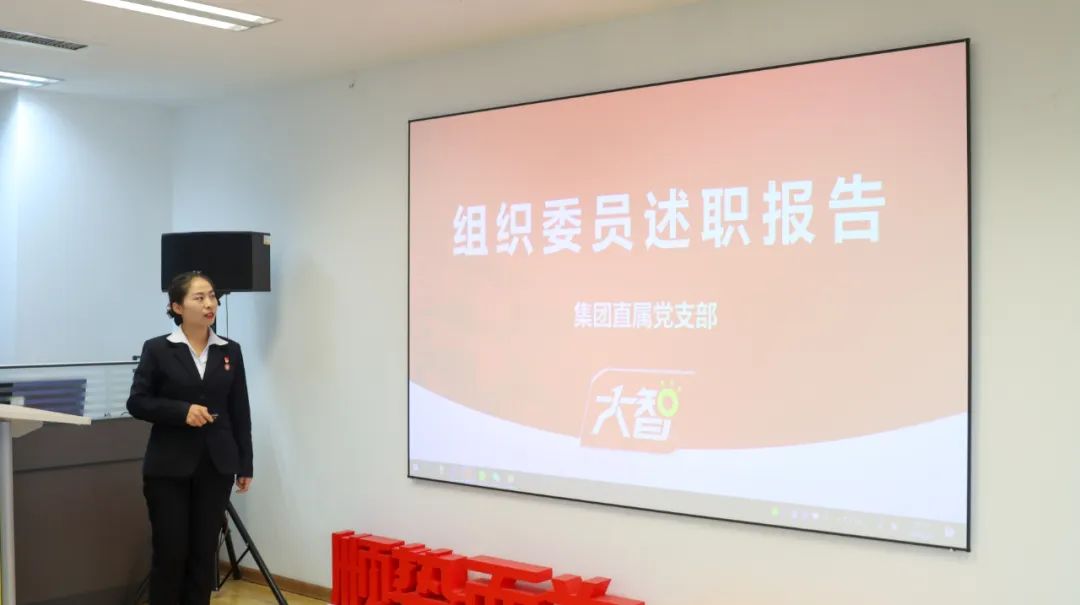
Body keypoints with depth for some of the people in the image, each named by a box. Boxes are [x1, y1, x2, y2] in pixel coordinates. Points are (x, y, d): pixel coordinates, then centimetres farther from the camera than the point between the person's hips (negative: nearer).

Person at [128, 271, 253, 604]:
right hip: (169, 466, -3)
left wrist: (245, 465, 6)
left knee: (204, 552, 7)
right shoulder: (157, 349, -3)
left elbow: (240, 412, 8)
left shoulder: (230, 351, 6)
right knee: (170, 552, 1)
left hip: (215, 465, 3)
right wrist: (182, 411, -17)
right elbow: (137, 402, -4)